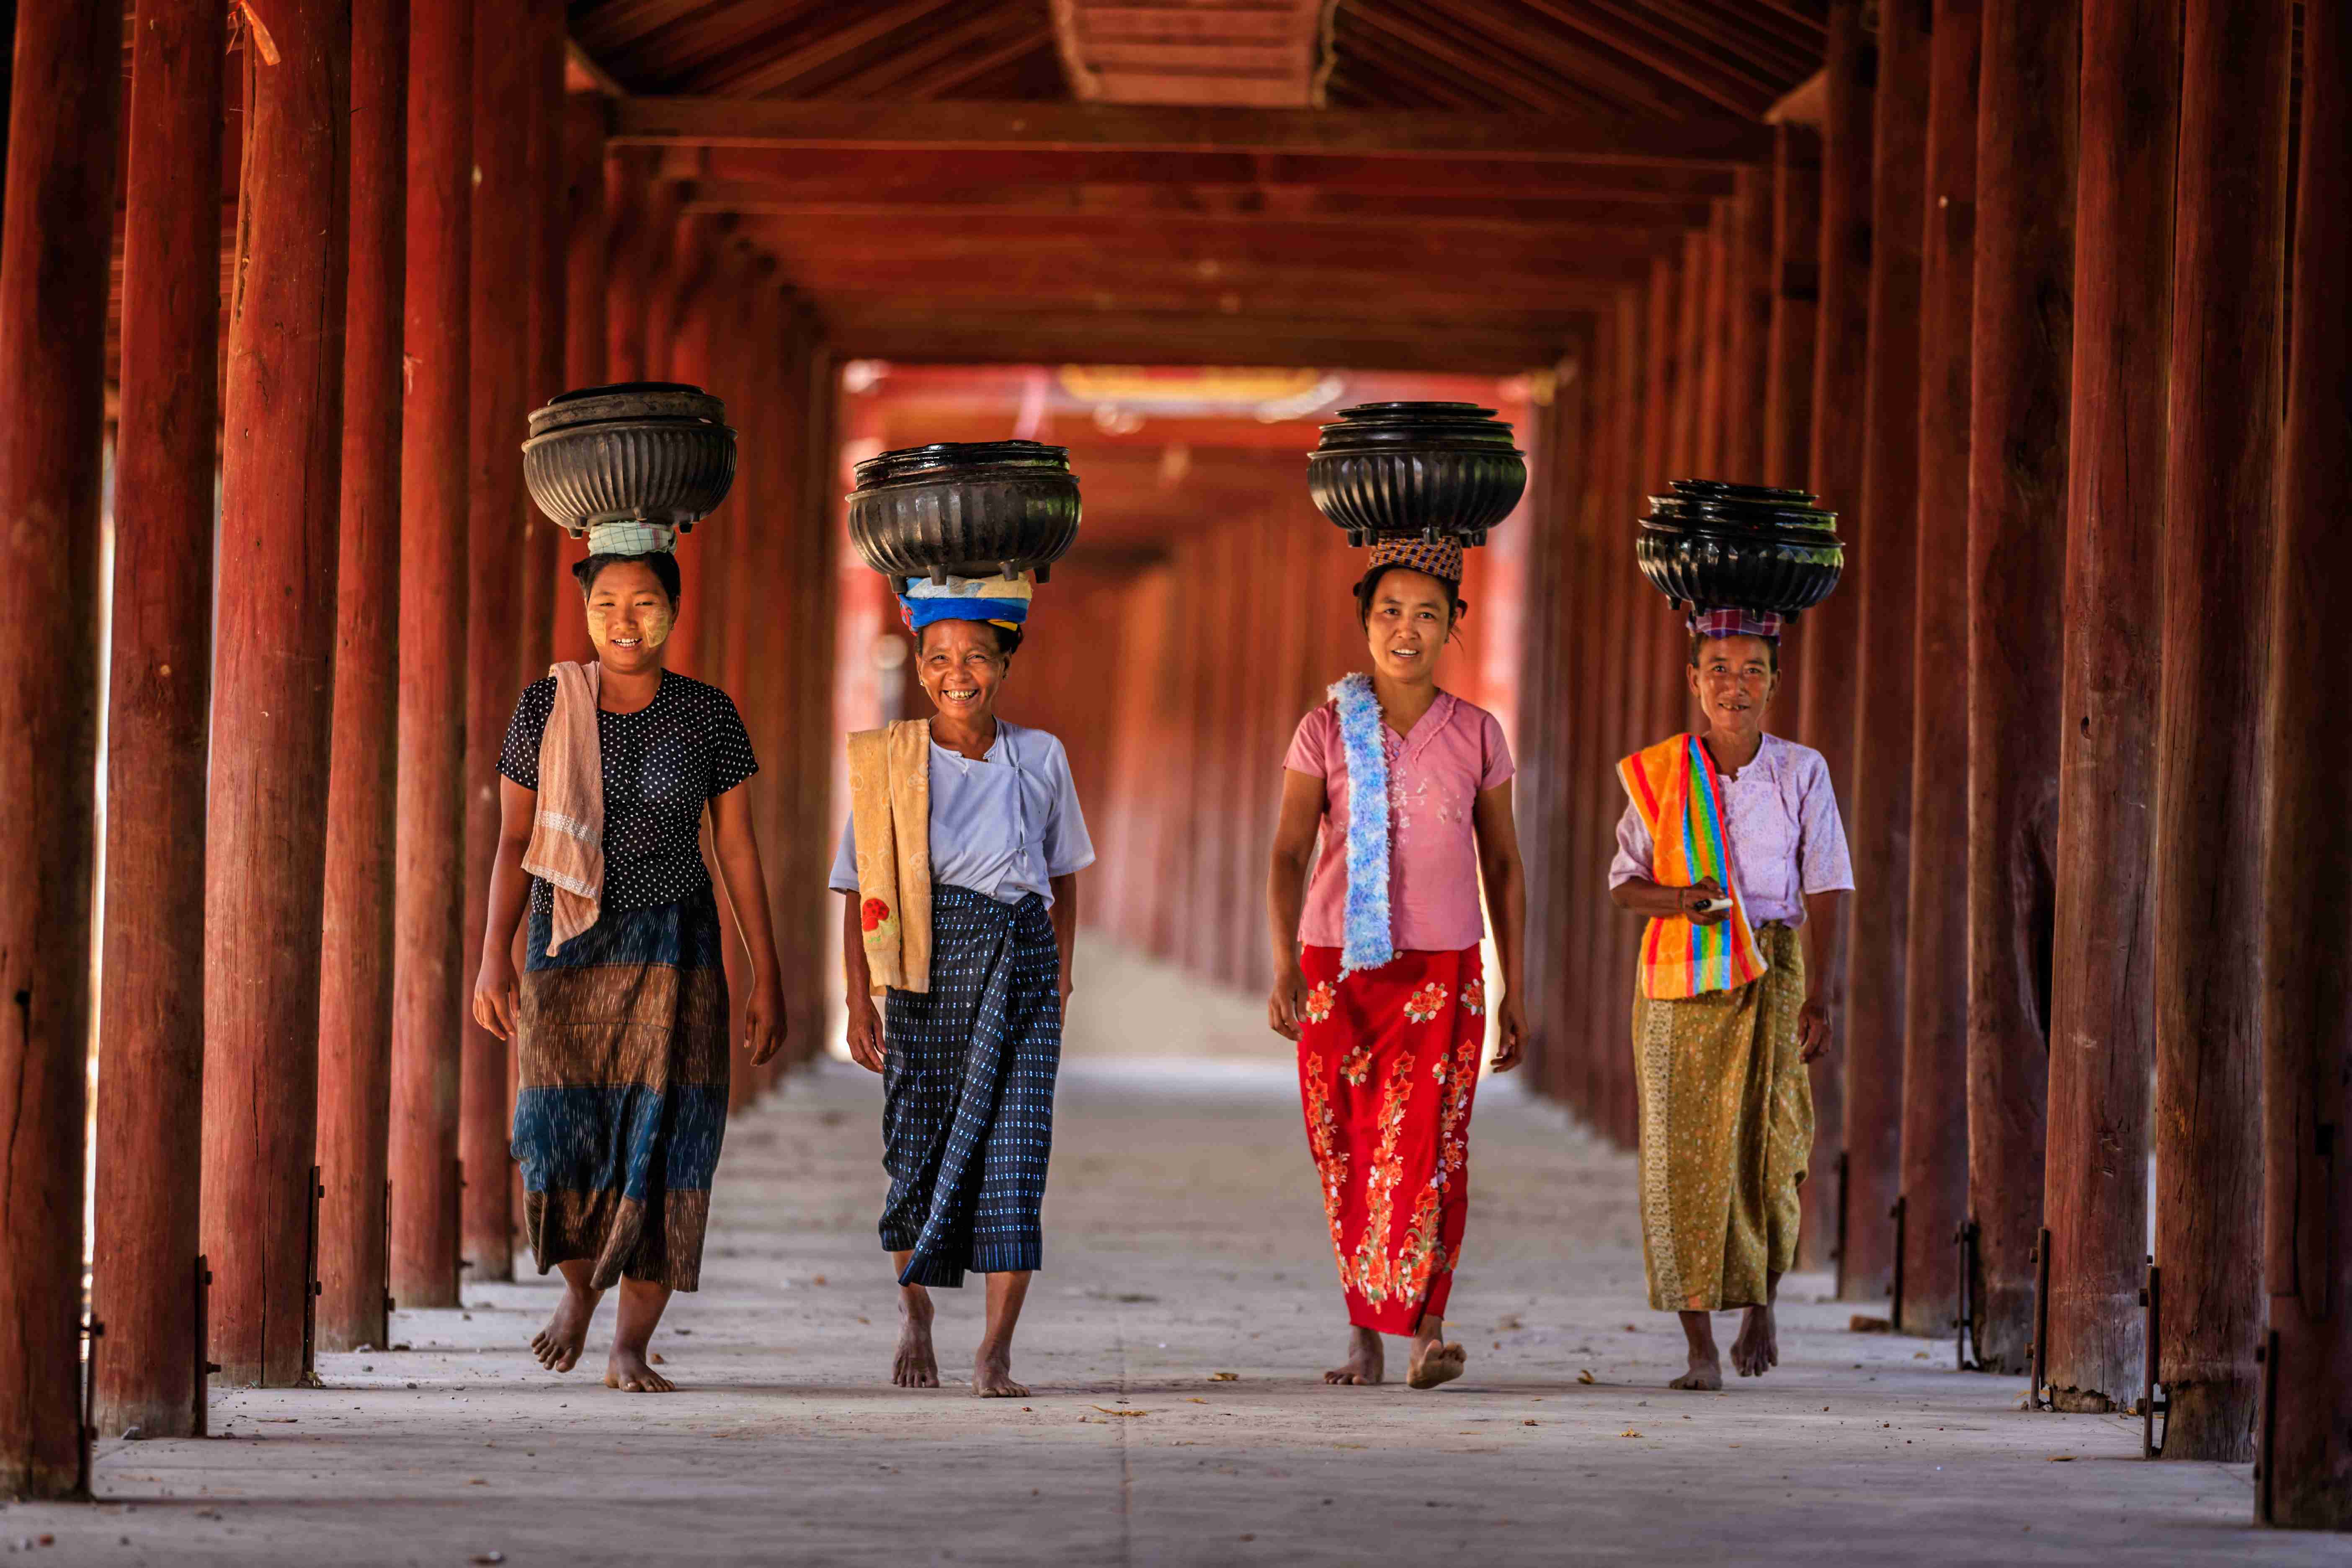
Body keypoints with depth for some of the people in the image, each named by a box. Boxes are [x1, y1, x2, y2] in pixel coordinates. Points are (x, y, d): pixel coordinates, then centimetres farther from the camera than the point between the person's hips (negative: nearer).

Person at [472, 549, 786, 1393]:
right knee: (563, 1135, -7)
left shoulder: (708, 715, 1)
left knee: (662, 1141, -6)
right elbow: (514, 844, 3)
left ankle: (631, 1348, 1)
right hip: (569, 945, 0)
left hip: (672, 951, 0)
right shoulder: (547, 707, 1)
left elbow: (739, 851, 5)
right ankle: (579, 1286, 24)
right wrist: (495, 954, -8)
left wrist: (767, 979, 3)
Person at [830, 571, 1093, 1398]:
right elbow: (861, 893, 2)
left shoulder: (1040, 757, 7)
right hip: (929, 972, -1)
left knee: (1013, 1155, -8)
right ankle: (913, 1307, 29)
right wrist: (859, 1004, -3)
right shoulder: (889, 762, 1)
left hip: (1021, 963, 1)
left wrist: (1061, 974, 10)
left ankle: (995, 1353, -7)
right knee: (919, 1145, 3)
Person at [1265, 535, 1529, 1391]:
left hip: (1441, 969, 0)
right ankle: (1363, 1334, 13)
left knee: (1428, 1141, -16)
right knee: (1349, 1152, 3)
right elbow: (1288, 856, -4)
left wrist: (1514, 991, 9)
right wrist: (1284, 967, -18)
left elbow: (1503, 865, 11)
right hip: (1338, 966, 0)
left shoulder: (1477, 735, 5)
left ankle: (1425, 1327, -22)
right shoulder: (1326, 731, 1)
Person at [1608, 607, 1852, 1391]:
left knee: (1765, 1151, -10)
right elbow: (1625, 883, 10)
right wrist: (1679, 899, -11)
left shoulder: (1801, 773, 4)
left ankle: (1762, 1299, 19)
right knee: (1684, 1159, -4)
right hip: (1679, 980, 1)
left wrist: (1819, 997, -8)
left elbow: (1824, 895, 1)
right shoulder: (1659, 774, 4)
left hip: (1771, 977, -1)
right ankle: (1700, 1349, 0)